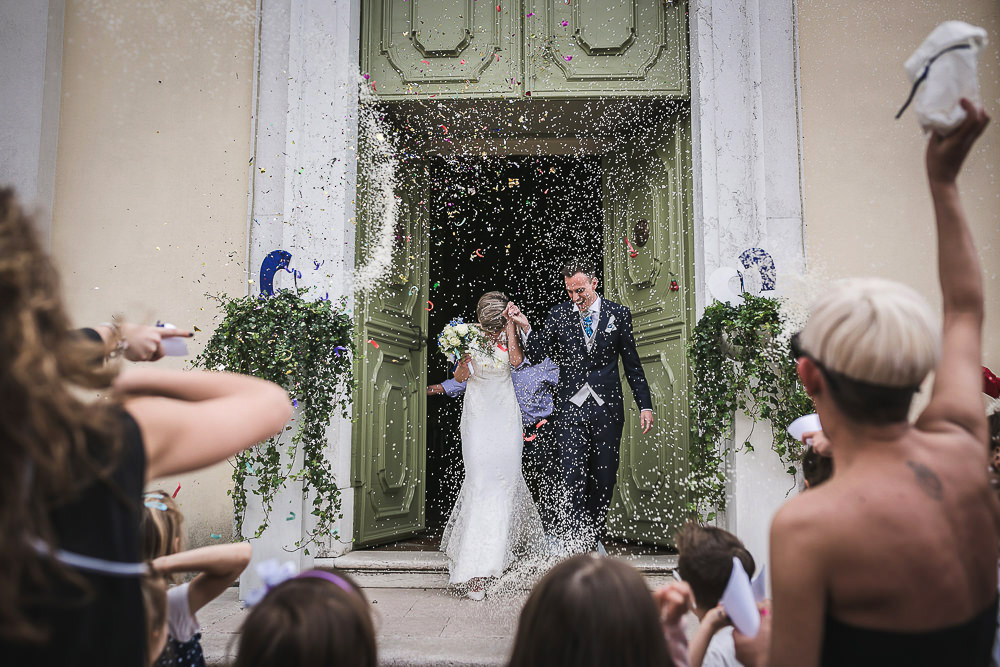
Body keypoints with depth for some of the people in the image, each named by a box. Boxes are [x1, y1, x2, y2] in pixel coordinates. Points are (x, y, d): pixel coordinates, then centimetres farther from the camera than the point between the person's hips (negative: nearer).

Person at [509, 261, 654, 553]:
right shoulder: (558, 315, 3)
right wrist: (525, 326, -17)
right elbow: (538, 353, 1)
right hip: (571, 409, -1)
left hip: (607, 408, 1)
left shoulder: (619, 314, 4)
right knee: (572, 477, -8)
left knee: (604, 479, 10)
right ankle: (576, 544, -1)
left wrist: (645, 405, 6)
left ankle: (594, 537, 28)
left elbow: (632, 364, 8)